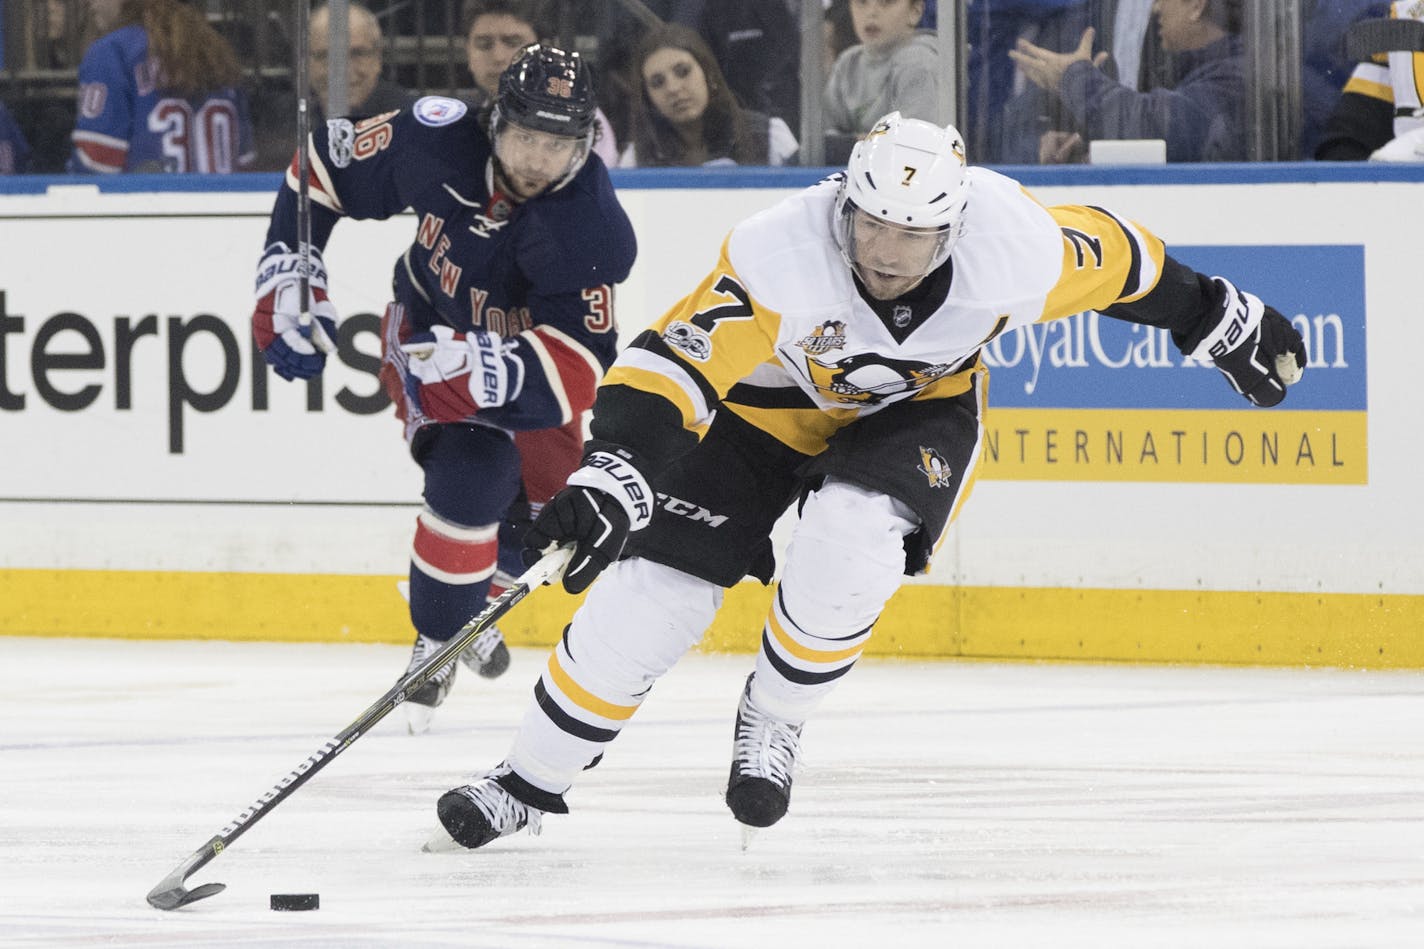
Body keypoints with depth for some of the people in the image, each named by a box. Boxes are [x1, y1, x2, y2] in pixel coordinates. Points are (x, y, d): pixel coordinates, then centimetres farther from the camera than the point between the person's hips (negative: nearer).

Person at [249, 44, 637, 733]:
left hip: (525, 349, 0)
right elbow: (326, 164, -11)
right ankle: (438, 643, -2)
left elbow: (578, 369, -40)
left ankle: (472, 602, 36)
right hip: (427, 331, 0)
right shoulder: (439, 140, -29)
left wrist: (479, 367, -56)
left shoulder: (592, 230, -36)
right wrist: (286, 275, -15)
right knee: (473, 471, -23)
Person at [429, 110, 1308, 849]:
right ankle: (532, 780, 8)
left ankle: (773, 719, -2)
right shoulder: (780, 255, -38)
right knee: (652, 589, -9)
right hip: (769, 401, -1)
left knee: (847, 548, -29)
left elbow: (1112, 259, -10)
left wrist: (1220, 319, 3)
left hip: (920, 407, 1)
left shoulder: (1013, 245, -30)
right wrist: (613, 478, -54)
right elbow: (672, 364, -40)